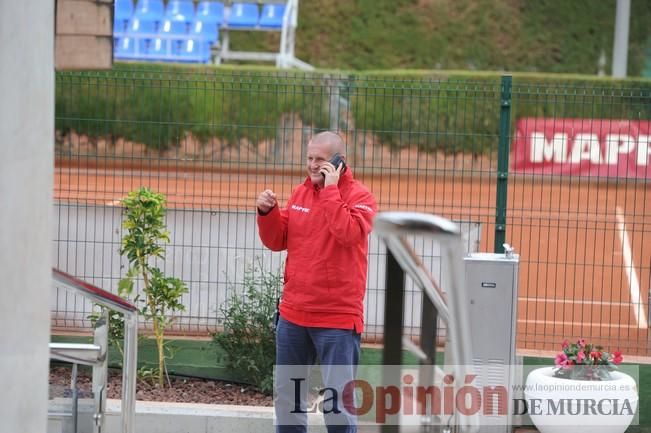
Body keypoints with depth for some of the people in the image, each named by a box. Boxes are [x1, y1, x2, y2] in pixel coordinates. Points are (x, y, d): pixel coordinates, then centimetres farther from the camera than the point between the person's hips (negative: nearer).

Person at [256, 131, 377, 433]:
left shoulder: (359, 196, -7)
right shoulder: (300, 193, 10)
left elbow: (349, 233, -26)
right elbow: (276, 241, 13)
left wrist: (330, 190, -20)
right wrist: (267, 212, -5)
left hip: (338, 318, -6)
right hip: (293, 314, 6)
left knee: (337, 401, -4)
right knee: (286, 397, 13)